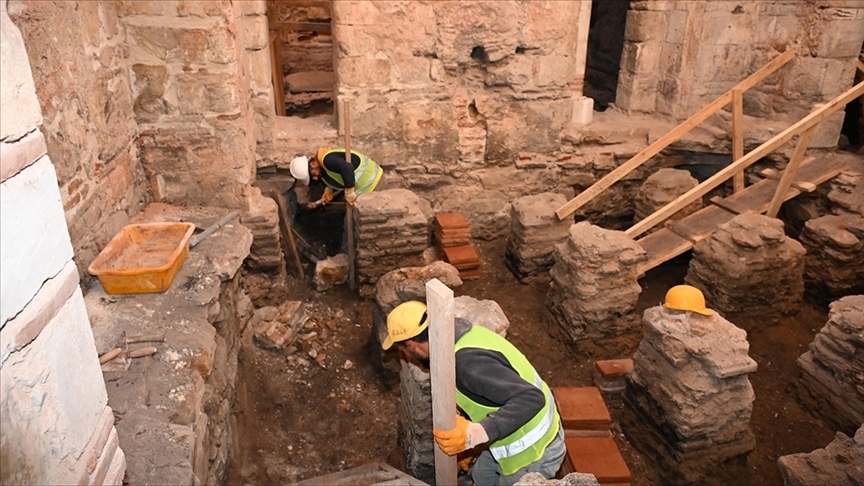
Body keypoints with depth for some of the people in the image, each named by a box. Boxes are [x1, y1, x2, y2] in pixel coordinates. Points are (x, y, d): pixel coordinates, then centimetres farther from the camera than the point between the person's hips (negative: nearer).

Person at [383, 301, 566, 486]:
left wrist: (474, 434, -43)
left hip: (534, 452, -8)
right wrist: (465, 439, 20)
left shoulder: (467, 362, -34)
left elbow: (531, 399, -39)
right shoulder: (466, 336, -4)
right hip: (521, 437, 8)